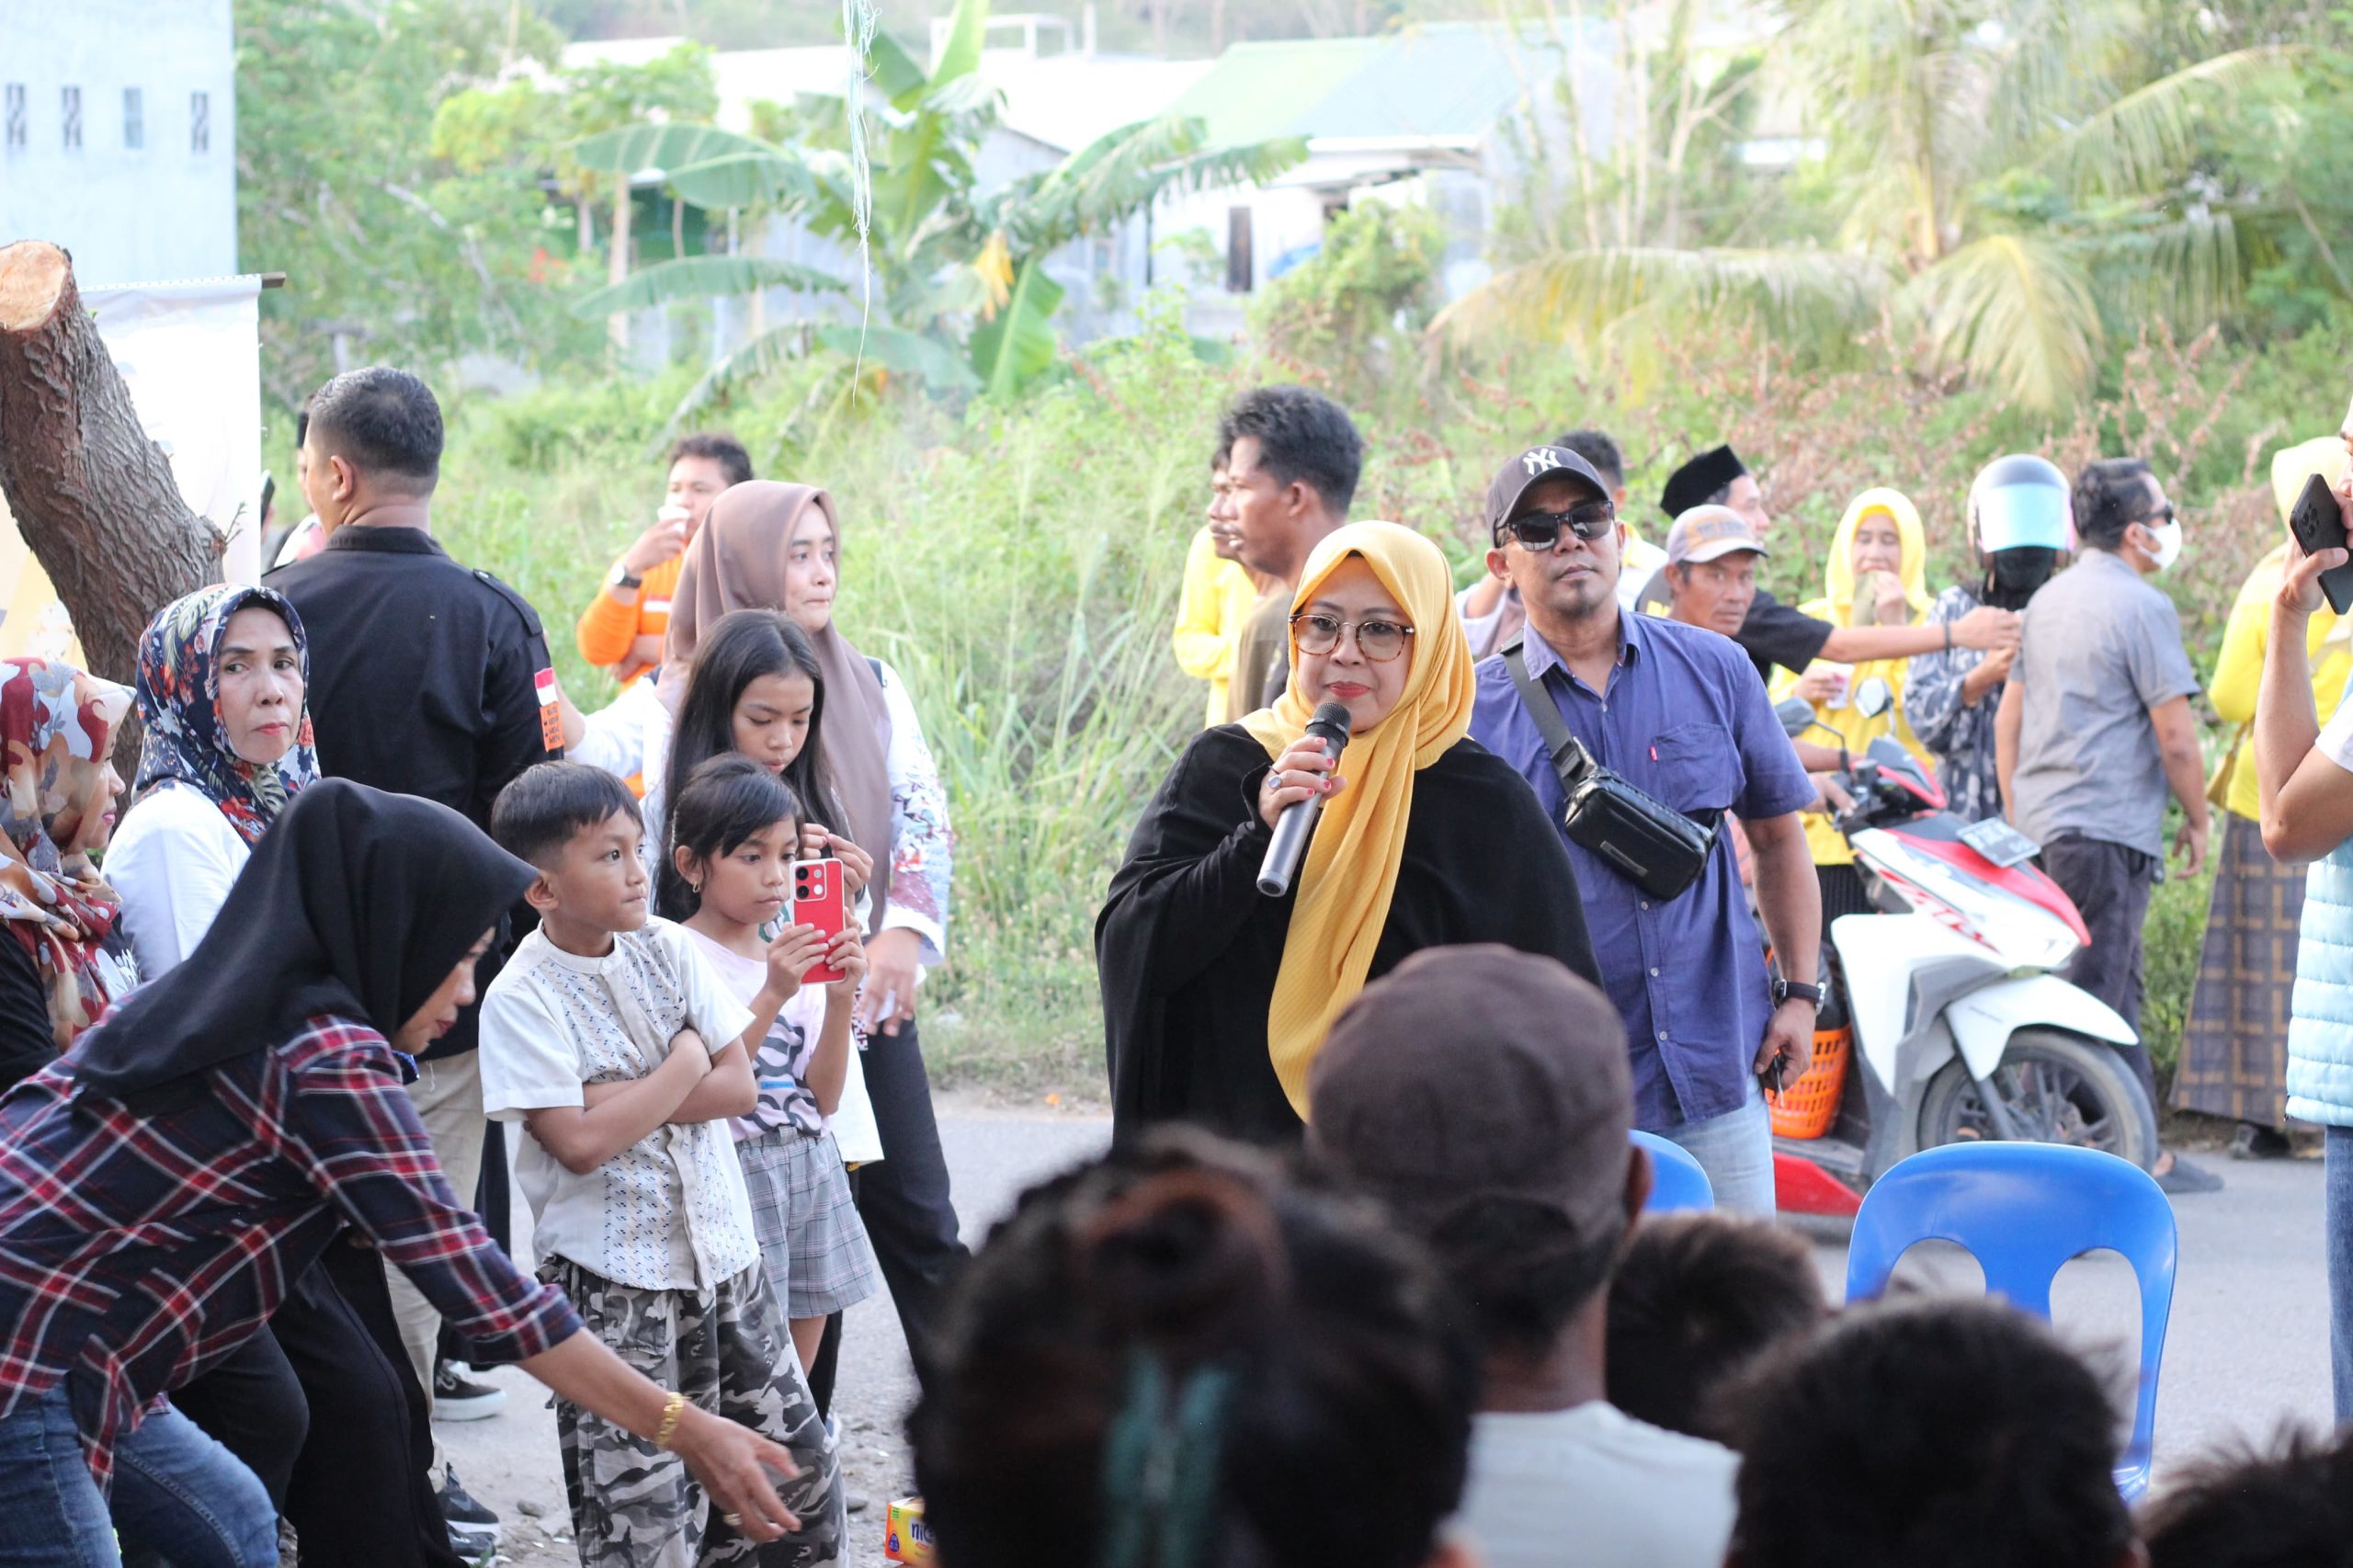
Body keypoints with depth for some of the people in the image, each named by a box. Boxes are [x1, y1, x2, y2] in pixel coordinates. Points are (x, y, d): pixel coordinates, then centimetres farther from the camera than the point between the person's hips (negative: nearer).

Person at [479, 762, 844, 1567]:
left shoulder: (666, 949, 3)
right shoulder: (521, 997, -12)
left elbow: (739, 1084, -1)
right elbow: (579, 1142, -20)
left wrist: (625, 1097, -12)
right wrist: (683, 1068, -10)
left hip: (721, 1251, 6)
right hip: (612, 1281, -6)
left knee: (797, 1464, 12)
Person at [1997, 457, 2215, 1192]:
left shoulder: (2048, 599, 15)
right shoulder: (2142, 606, -11)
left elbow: (2008, 717, 18)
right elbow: (2175, 735, -13)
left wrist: (2016, 820, 23)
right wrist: (2196, 821, -1)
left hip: (2041, 822, 9)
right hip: (2108, 826, -9)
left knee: (2120, 994, 14)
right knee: (2091, 996, -8)